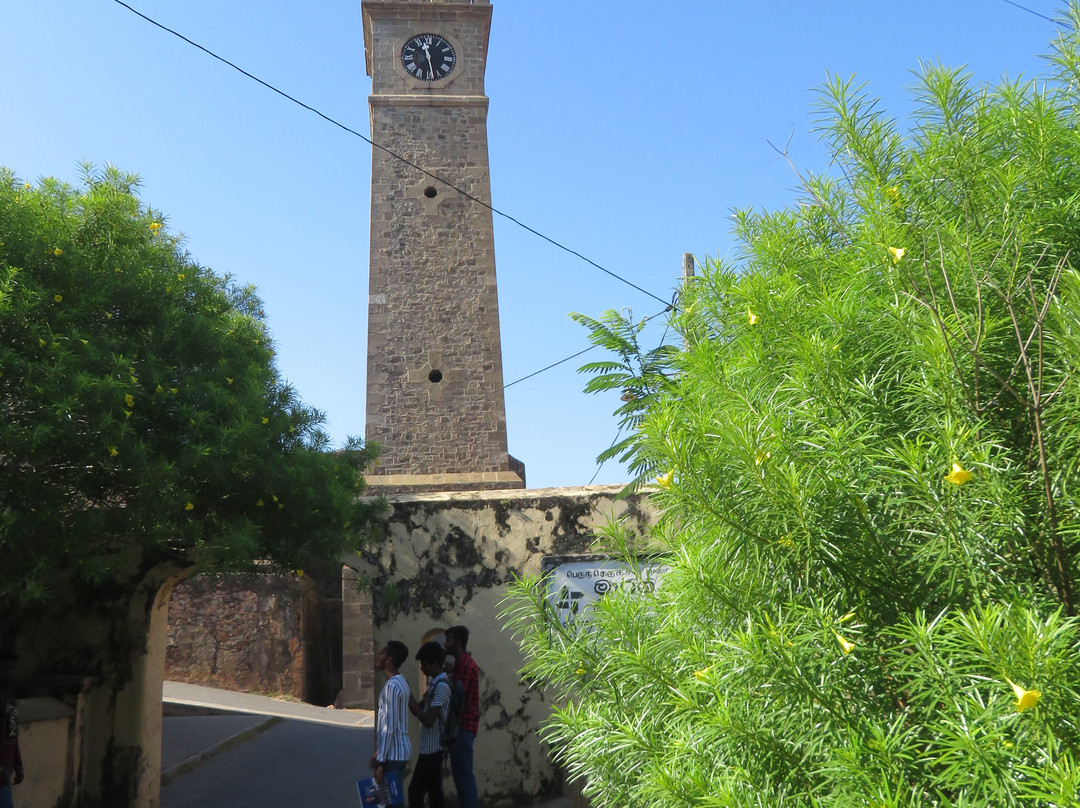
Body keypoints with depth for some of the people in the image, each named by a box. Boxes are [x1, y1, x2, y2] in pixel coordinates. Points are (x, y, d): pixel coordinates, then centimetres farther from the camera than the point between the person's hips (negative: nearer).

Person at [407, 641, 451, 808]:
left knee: (415, 791, -6)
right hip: (433, 747, 10)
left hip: (432, 748, -10)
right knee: (434, 791, 13)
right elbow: (418, 711, 15)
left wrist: (410, 700, -17)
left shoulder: (441, 686, -19)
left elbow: (428, 720, -24)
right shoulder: (434, 683, 12)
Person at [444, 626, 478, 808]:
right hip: (458, 725, 10)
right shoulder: (460, 664, 16)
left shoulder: (467, 665, -15)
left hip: (464, 726, -10)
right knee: (459, 773, 14)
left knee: (465, 774, -6)